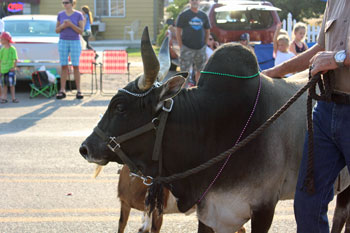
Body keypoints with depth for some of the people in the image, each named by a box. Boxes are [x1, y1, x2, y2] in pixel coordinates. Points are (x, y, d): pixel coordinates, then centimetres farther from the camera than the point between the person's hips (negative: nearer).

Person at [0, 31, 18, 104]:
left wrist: (14, 67, -15)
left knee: (12, 84, 2)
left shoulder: (12, 49, -7)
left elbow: (15, 59, -9)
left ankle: (13, 98, 9)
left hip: (10, 69, -4)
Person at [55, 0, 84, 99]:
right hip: (63, 42, 2)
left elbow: (81, 31, -9)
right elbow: (57, 30, 6)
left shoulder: (79, 15, -4)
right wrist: (62, 26, -15)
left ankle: (78, 91, 1)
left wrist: (71, 25, -22)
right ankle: (62, 91, 3)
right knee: (64, 67, 1)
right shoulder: (60, 15, 4)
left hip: (75, 42, -2)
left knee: (76, 67, -3)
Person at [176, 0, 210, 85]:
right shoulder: (183, 15, -2)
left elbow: (207, 31, 18)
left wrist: (205, 45, 9)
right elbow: (178, 32, -2)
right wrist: (181, 47, -8)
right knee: (184, 71, -6)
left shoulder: (203, 15, 10)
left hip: (200, 48, 4)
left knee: (200, 70, 8)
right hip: (187, 48, -4)